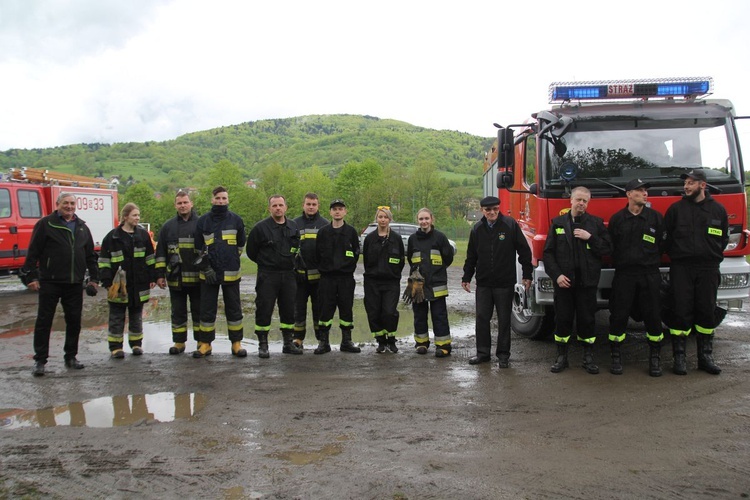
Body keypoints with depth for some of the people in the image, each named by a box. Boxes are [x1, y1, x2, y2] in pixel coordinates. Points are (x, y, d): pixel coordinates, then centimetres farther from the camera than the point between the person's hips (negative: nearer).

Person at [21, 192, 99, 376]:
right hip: (50, 283, -4)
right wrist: (31, 276, -10)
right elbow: (33, 252, -4)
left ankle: (71, 357, 21)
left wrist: (94, 278, 10)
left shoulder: (82, 227, 12)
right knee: (44, 321, 1)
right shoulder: (45, 224, -2)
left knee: (74, 321, 9)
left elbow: (90, 255, 15)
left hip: (75, 284, 4)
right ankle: (40, 360, 8)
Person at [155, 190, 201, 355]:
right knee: (178, 311, 10)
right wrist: (160, 275, 4)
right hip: (175, 278, 3)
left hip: (197, 278, -2)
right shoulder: (168, 226, 9)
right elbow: (160, 252, 10)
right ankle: (179, 342, 19)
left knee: (199, 311, 5)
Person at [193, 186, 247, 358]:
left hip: (231, 273, 0)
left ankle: (236, 343, 15)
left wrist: (231, 262, 6)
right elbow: (198, 248, 5)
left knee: (234, 308, 6)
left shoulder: (236, 220, 3)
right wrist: (206, 268, -4)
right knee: (207, 309, 6)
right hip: (208, 274, 1)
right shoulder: (203, 221, 4)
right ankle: (205, 344, 15)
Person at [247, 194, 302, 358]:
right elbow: (251, 251, 2)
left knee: (289, 310, 9)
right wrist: (266, 264, 5)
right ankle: (262, 345, 7)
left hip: (288, 275, 4)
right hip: (267, 276, -4)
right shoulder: (261, 227, -5)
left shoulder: (293, 227, 9)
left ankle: (288, 343, 20)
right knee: (264, 310, -3)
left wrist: (290, 263, 13)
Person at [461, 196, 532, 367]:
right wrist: (466, 278, 12)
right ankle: (483, 353, 17)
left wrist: (527, 275, -4)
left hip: (505, 283, -3)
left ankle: (503, 355, 15)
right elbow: (471, 256, 13)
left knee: (504, 320, 6)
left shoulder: (510, 225, -5)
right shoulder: (477, 229, 6)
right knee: (482, 318, 5)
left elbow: (524, 251, -2)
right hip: (483, 283, 3)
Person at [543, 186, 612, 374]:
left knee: (587, 320, 5)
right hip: (564, 281, 0)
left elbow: (607, 249, 1)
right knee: (563, 319, 5)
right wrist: (556, 275, -7)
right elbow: (548, 252, 3)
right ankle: (561, 357, 16)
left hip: (587, 281, 0)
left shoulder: (596, 223, 6)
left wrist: (590, 237, -13)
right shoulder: (558, 223, 6)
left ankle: (588, 357, 17)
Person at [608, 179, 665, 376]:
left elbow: (662, 245, 7)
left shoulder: (656, 217, 5)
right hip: (624, 275, -1)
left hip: (650, 275, 1)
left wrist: (651, 262, 6)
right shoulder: (617, 219, 4)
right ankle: (616, 356, 11)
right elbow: (611, 247, 6)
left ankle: (654, 357, 14)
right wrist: (619, 264, 5)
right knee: (619, 315, -1)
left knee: (653, 316, 1)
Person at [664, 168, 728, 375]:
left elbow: (723, 238, 16)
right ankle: (679, 357, 4)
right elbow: (666, 236, 7)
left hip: (708, 269, 2)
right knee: (681, 312, -3)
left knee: (707, 311, 6)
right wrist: (674, 255, 2)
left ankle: (705, 356, 15)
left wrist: (715, 256, 7)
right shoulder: (676, 208, 3)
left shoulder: (718, 209, 8)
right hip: (681, 267, -2)